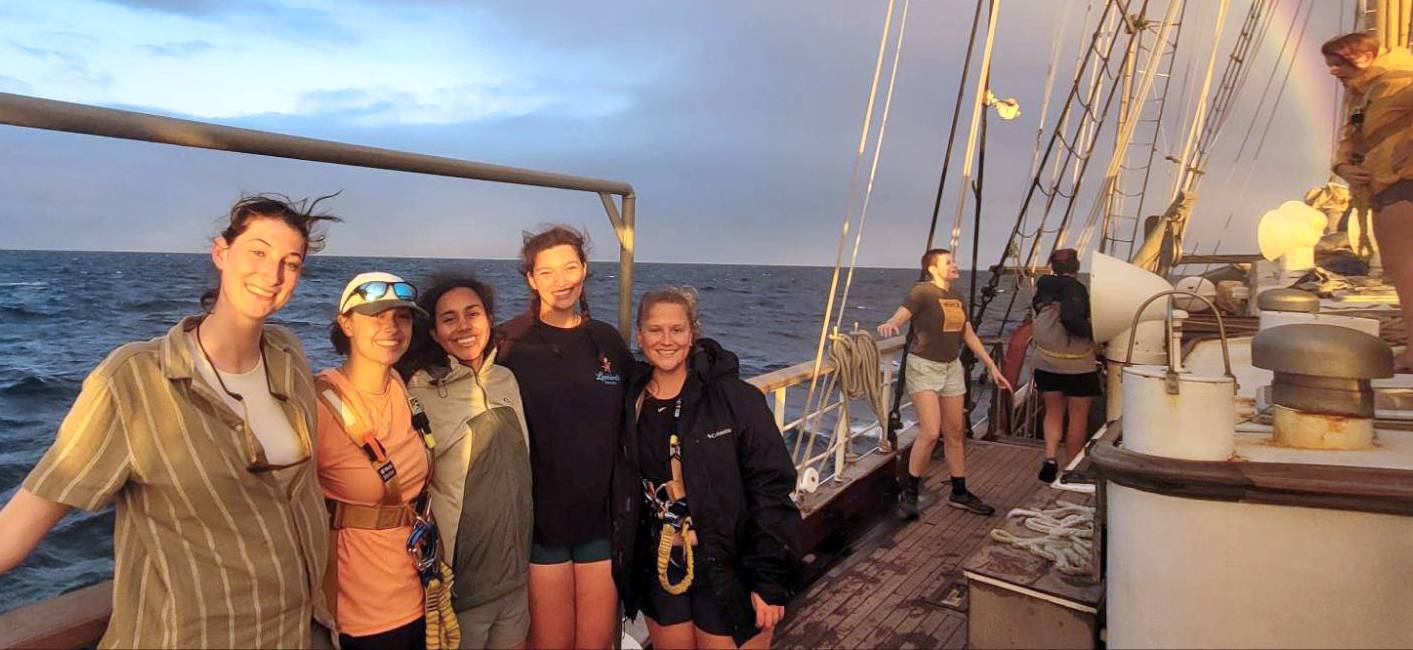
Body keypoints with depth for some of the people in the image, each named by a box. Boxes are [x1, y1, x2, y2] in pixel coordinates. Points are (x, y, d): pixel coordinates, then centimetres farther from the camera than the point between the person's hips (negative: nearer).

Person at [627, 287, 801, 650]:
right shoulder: (631, 403, 0)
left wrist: (770, 580, -15)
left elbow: (771, 489, -13)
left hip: (730, 571, -3)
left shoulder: (736, 398, -12)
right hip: (660, 571, 4)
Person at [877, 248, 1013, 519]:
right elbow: (901, 315, -25)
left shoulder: (958, 299, 12)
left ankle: (959, 493, 21)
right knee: (930, 432, -15)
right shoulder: (922, 292, -10)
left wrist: (992, 367, 17)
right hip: (924, 367, -7)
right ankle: (908, 491, 0)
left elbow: (970, 336, 18)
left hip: (952, 367, 7)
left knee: (955, 433, 10)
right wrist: (889, 324, -49)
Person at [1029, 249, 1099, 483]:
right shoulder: (1075, 288, -13)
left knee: (1053, 411, 16)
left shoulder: (1043, 287, 7)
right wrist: (1093, 333, -12)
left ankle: (1050, 457, -3)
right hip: (1076, 362, -5)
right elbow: (1071, 319, -27)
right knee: (1078, 416, 9)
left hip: (1045, 360, 5)